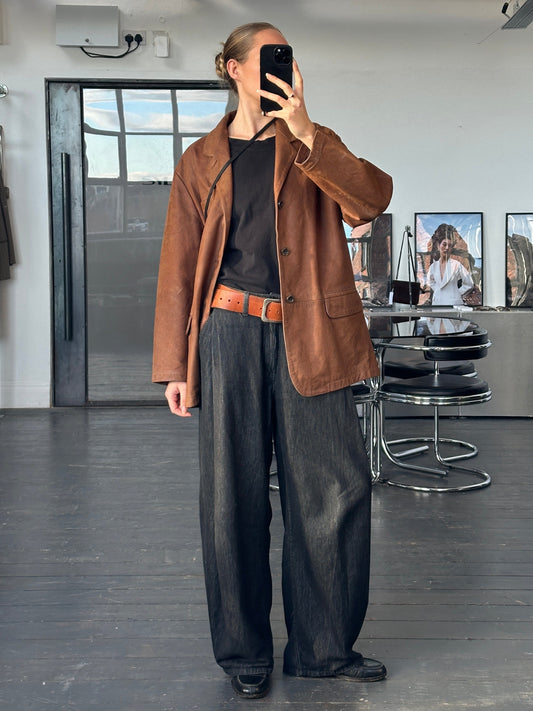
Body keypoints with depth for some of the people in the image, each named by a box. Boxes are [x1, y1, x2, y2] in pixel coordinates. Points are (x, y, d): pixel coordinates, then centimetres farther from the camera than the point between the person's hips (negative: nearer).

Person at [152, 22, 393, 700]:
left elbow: (371, 200, -6)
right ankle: (244, 651, 20)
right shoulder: (200, 162, 11)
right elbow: (179, 267, 7)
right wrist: (174, 367, 2)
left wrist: (305, 134, -15)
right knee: (234, 496, 3)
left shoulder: (314, 146, 14)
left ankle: (323, 646, 18)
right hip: (231, 334, -1)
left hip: (305, 336, 2)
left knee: (337, 487, 1)